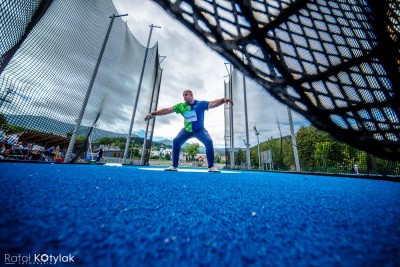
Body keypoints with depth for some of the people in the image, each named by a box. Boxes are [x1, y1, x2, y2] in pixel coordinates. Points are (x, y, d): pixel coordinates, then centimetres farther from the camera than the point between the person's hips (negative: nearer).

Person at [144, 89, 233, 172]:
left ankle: (211, 167, -8)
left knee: (209, 142, -21)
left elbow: (213, 103, -23)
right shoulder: (181, 106, -6)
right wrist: (152, 113, -10)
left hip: (200, 130, -2)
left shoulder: (200, 104, -12)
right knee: (175, 141, -12)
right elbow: (167, 110, -7)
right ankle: (174, 166, 0)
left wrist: (223, 100, -43)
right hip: (187, 130, 3)